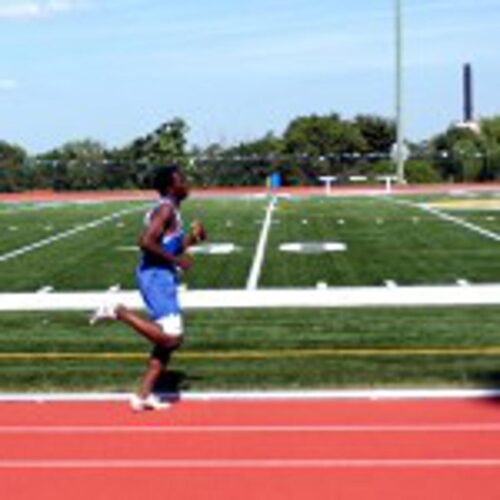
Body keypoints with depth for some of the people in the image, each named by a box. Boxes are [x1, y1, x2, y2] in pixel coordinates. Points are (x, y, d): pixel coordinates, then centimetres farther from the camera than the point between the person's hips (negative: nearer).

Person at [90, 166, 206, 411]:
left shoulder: (171, 211, 18)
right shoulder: (165, 209, -13)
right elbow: (146, 242, -25)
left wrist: (192, 238, 13)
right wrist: (176, 259, -19)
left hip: (163, 277, 10)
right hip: (157, 277, -10)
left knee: (168, 340, 11)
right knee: (171, 338, -14)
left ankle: (143, 396, 13)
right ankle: (118, 312, -6)